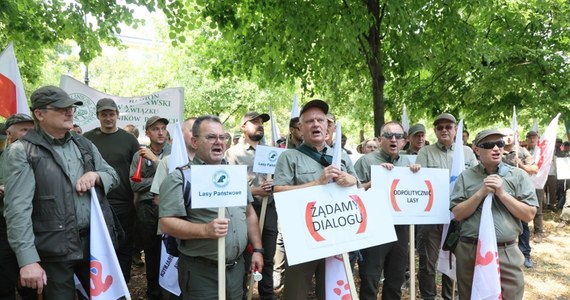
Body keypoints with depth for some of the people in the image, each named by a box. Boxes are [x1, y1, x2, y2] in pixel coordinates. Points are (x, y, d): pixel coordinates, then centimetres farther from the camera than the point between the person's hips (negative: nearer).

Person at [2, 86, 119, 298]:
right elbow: (18, 208, -16)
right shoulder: (22, 152, -9)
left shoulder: (83, 144, 10)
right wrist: (28, 260, -23)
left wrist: (95, 175, -7)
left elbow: (113, 176, 17)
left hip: (94, 241, 5)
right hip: (55, 249, -5)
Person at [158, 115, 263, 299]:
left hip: (237, 267, 6)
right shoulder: (180, 178, -9)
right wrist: (205, 230, -27)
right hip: (201, 272, -6)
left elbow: (249, 214, 15)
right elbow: (167, 223, -16)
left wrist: (257, 249, 9)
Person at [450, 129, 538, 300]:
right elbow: (457, 214, -3)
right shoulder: (466, 176, 3)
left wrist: (502, 193, -12)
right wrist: (481, 193, -13)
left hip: (506, 252, -1)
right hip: (469, 251, 1)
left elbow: (529, 215, -2)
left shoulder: (518, 175, 2)